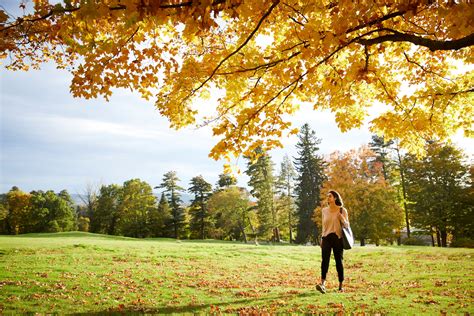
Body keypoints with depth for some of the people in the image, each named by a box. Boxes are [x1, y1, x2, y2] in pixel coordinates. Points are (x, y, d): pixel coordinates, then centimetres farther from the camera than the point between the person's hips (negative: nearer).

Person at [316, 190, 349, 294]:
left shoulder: (342, 210, 1)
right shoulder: (324, 210, 10)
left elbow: (347, 225, 3)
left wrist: (341, 217, -15)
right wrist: (321, 238, 13)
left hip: (338, 238, -2)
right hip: (326, 237, 2)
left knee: (339, 261, 4)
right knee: (325, 259, -13)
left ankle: (341, 285, 16)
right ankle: (322, 283, -23)